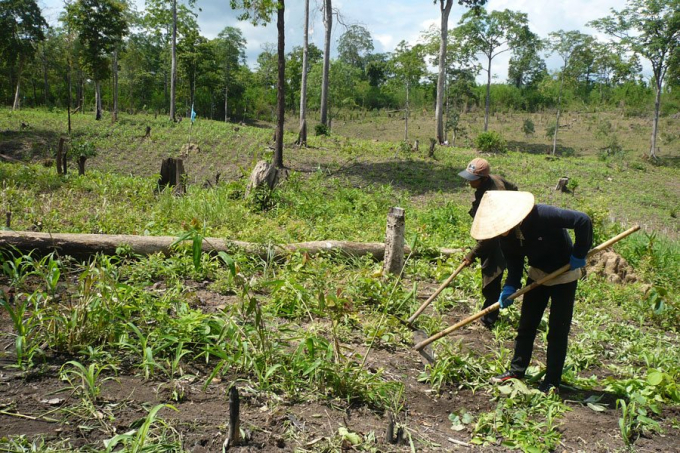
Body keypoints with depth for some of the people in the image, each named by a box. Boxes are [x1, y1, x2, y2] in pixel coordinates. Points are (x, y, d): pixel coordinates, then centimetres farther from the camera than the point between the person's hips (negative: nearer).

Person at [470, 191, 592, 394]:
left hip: (564, 275, -6)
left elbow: (583, 220, -31)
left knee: (557, 331, 0)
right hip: (538, 274, 6)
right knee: (526, 325, 9)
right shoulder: (506, 238, -14)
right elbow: (514, 263, -4)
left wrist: (579, 254, -25)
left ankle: (552, 382, 10)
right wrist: (509, 287, -19)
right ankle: (516, 371, 22)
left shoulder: (542, 215, -34)